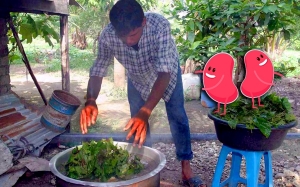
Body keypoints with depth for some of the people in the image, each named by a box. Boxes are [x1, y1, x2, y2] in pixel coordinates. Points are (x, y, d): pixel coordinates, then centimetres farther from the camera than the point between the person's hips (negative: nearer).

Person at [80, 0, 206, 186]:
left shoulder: (160, 25, -42)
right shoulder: (107, 36, -34)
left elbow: (164, 73, -45)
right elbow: (98, 71, -24)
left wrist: (145, 111, -57)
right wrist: (91, 101, -45)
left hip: (167, 72, -2)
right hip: (137, 77, 2)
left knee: (177, 116, 2)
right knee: (138, 124, 2)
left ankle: (186, 168, 16)